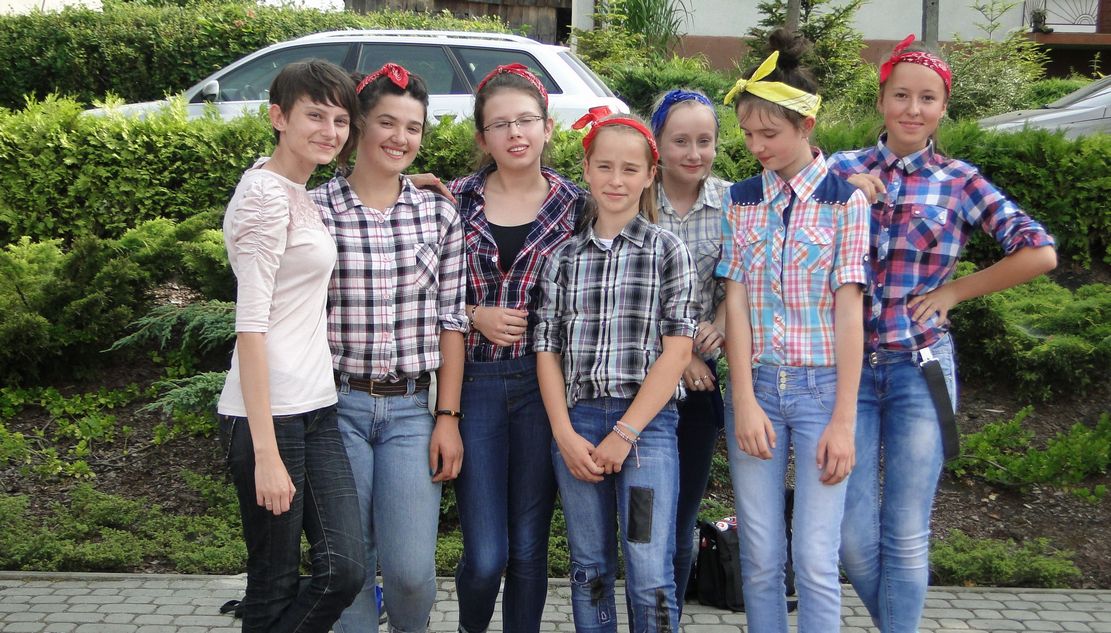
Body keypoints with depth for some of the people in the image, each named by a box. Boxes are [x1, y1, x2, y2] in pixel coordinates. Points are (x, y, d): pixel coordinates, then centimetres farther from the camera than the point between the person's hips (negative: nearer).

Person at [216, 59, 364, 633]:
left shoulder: (299, 192, 14)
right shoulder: (265, 194, -13)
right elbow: (250, 326, -17)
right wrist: (266, 452, -20)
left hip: (314, 409, 8)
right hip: (268, 413, -8)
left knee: (344, 570, 2)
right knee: (276, 587, 3)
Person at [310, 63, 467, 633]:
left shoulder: (438, 213, 5)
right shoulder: (316, 209, -2)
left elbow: (451, 320, 6)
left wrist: (448, 416, 1)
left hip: (411, 408, 1)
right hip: (338, 404, -1)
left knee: (411, 568, -3)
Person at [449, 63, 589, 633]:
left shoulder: (575, 205, 2)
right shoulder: (456, 201, 1)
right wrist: (475, 315, -9)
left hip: (542, 386, 1)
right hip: (474, 383, 0)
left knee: (529, 546, 7)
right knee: (485, 555, -2)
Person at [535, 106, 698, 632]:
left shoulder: (668, 251, 2)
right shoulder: (564, 256, 10)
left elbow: (677, 349, -5)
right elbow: (547, 349, 7)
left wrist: (624, 433, -11)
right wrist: (565, 435, -5)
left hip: (647, 422, -3)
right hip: (576, 424, 3)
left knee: (650, 580, -5)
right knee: (589, 571, 11)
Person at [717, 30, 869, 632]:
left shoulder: (843, 198, -1)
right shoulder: (741, 199, 7)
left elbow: (848, 310, -5)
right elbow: (735, 301, 2)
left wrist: (843, 420, -10)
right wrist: (744, 402, -7)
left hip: (821, 386, -3)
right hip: (755, 386, 3)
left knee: (815, 559, -5)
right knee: (760, 558, 5)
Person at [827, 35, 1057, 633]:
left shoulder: (960, 182, 2)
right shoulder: (842, 169, 5)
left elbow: (1039, 252, -3)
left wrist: (954, 291, -3)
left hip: (920, 367, -1)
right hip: (849, 365, 1)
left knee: (906, 534, 4)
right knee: (853, 535, 3)